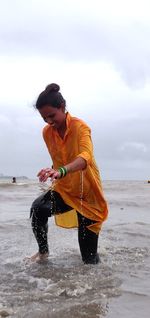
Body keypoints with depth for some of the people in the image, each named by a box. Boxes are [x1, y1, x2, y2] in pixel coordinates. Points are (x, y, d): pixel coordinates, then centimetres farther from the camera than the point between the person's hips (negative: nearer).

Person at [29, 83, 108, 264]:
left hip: (87, 191, -4)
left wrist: (61, 171, -58)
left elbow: (86, 157, -41)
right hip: (63, 188, 4)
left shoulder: (80, 127, -21)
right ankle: (43, 251, -2)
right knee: (38, 209, -27)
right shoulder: (47, 132, -4)